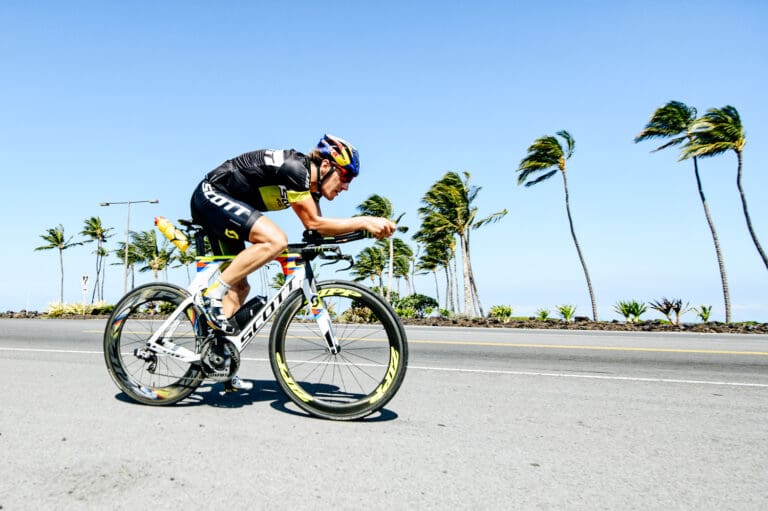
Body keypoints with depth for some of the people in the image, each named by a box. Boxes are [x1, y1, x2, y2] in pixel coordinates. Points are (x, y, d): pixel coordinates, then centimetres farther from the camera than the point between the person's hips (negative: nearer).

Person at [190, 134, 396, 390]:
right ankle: (213, 293, -18)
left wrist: (369, 226, -5)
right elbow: (313, 224, -22)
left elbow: (318, 230, 4)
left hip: (212, 204, 10)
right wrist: (364, 221, -24)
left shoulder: (310, 184, 6)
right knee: (275, 240, -30)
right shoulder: (295, 167, -22)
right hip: (212, 195, -10)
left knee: (239, 287, 9)